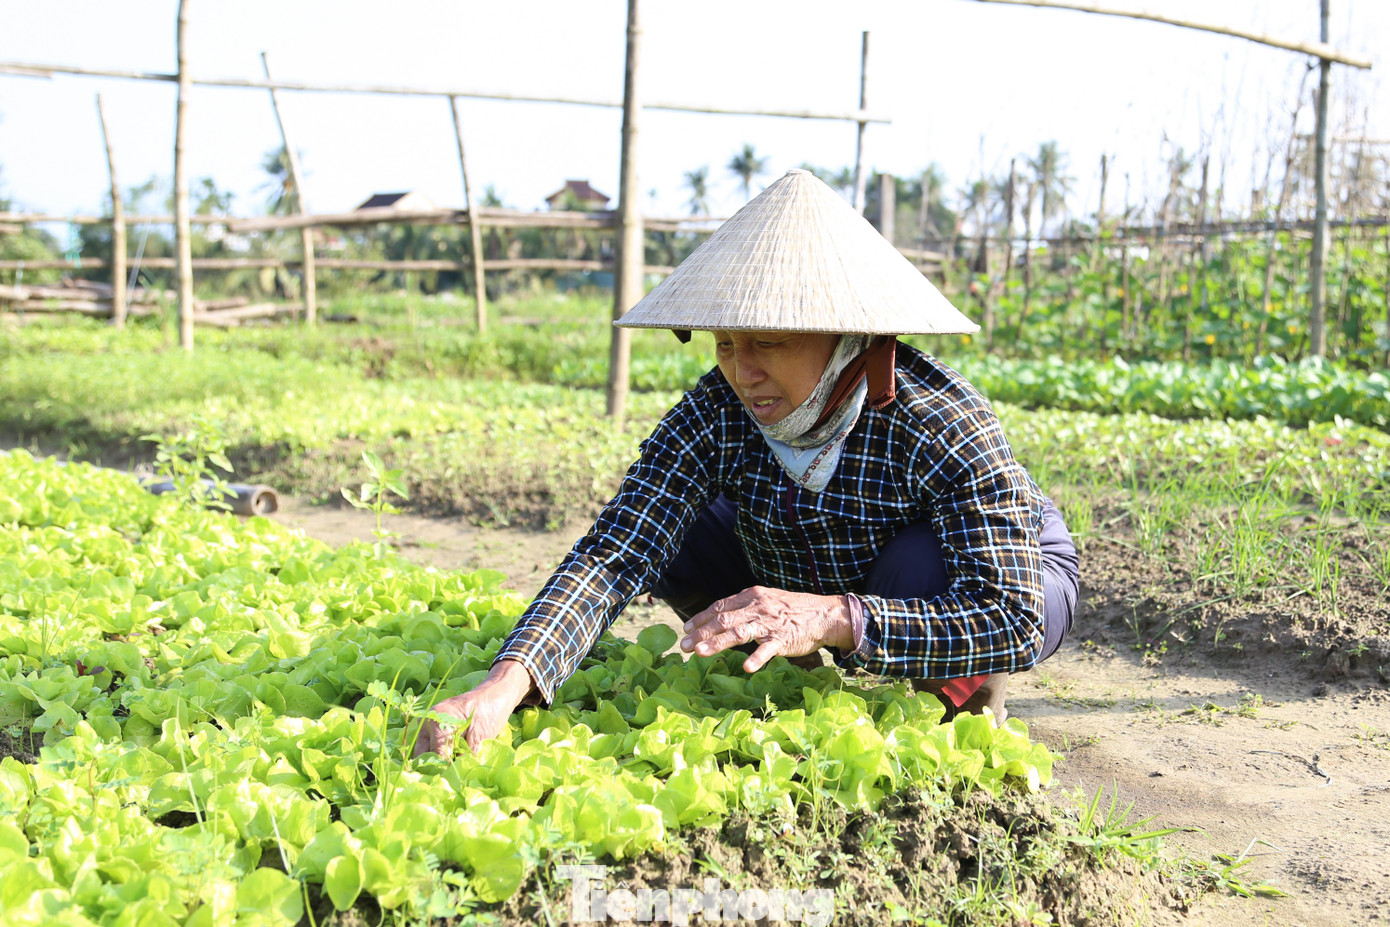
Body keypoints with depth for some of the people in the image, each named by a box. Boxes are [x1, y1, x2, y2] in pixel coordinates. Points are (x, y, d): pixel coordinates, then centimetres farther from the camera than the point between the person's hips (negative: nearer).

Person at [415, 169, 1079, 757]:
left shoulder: (942, 422, -36)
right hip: (812, 581, 4)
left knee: (924, 564, -37)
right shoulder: (718, 412, -26)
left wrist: (835, 619, -55)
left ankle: (966, 701, -4)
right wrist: (505, 684, -51)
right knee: (656, 529, -16)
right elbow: (614, 554, -33)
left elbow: (1017, 619, -41)